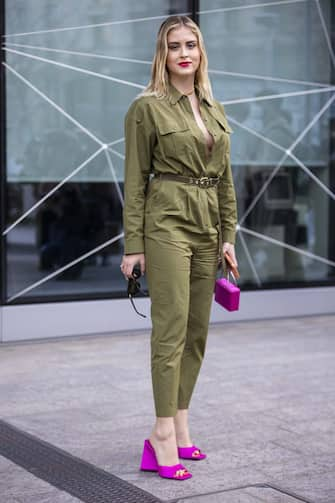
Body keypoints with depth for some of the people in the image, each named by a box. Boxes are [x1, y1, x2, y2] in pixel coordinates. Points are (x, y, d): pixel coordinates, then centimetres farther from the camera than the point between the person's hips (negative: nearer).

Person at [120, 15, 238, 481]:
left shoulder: (215, 109, 14)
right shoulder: (146, 108, -4)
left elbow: (225, 178, 16)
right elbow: (135, 180, -6)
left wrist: (228, 235, 11)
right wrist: (133, 245, -9)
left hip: (207, 227, 7)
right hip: (167, 222, -7)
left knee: (198, 331, 8)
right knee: (171, 329, -9)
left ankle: (179, 427, 18)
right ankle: (163, 437, -4)